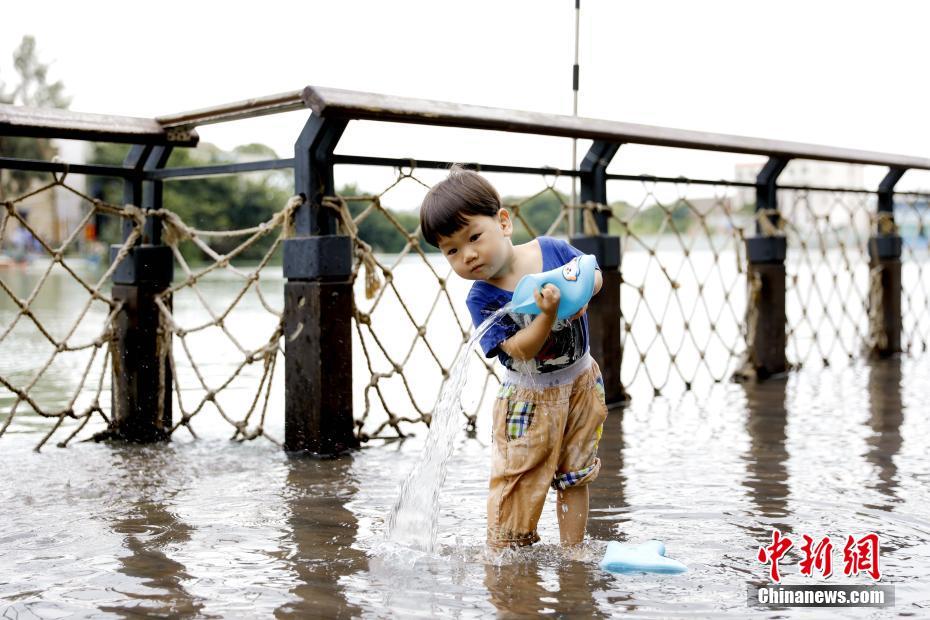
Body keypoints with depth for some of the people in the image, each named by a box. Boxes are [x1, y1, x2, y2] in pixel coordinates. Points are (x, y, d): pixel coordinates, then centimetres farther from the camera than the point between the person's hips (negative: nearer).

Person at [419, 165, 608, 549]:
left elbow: (593, 274, 3)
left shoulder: (551, 250, -13)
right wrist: (548, 315, -41)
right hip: (528, 398, -3)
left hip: (580, 383, 3)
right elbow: (520, 351, -27)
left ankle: (573, 554, 25)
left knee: (574, 477, 13)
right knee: (516, 482, 0)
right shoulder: (482, 299, -21)